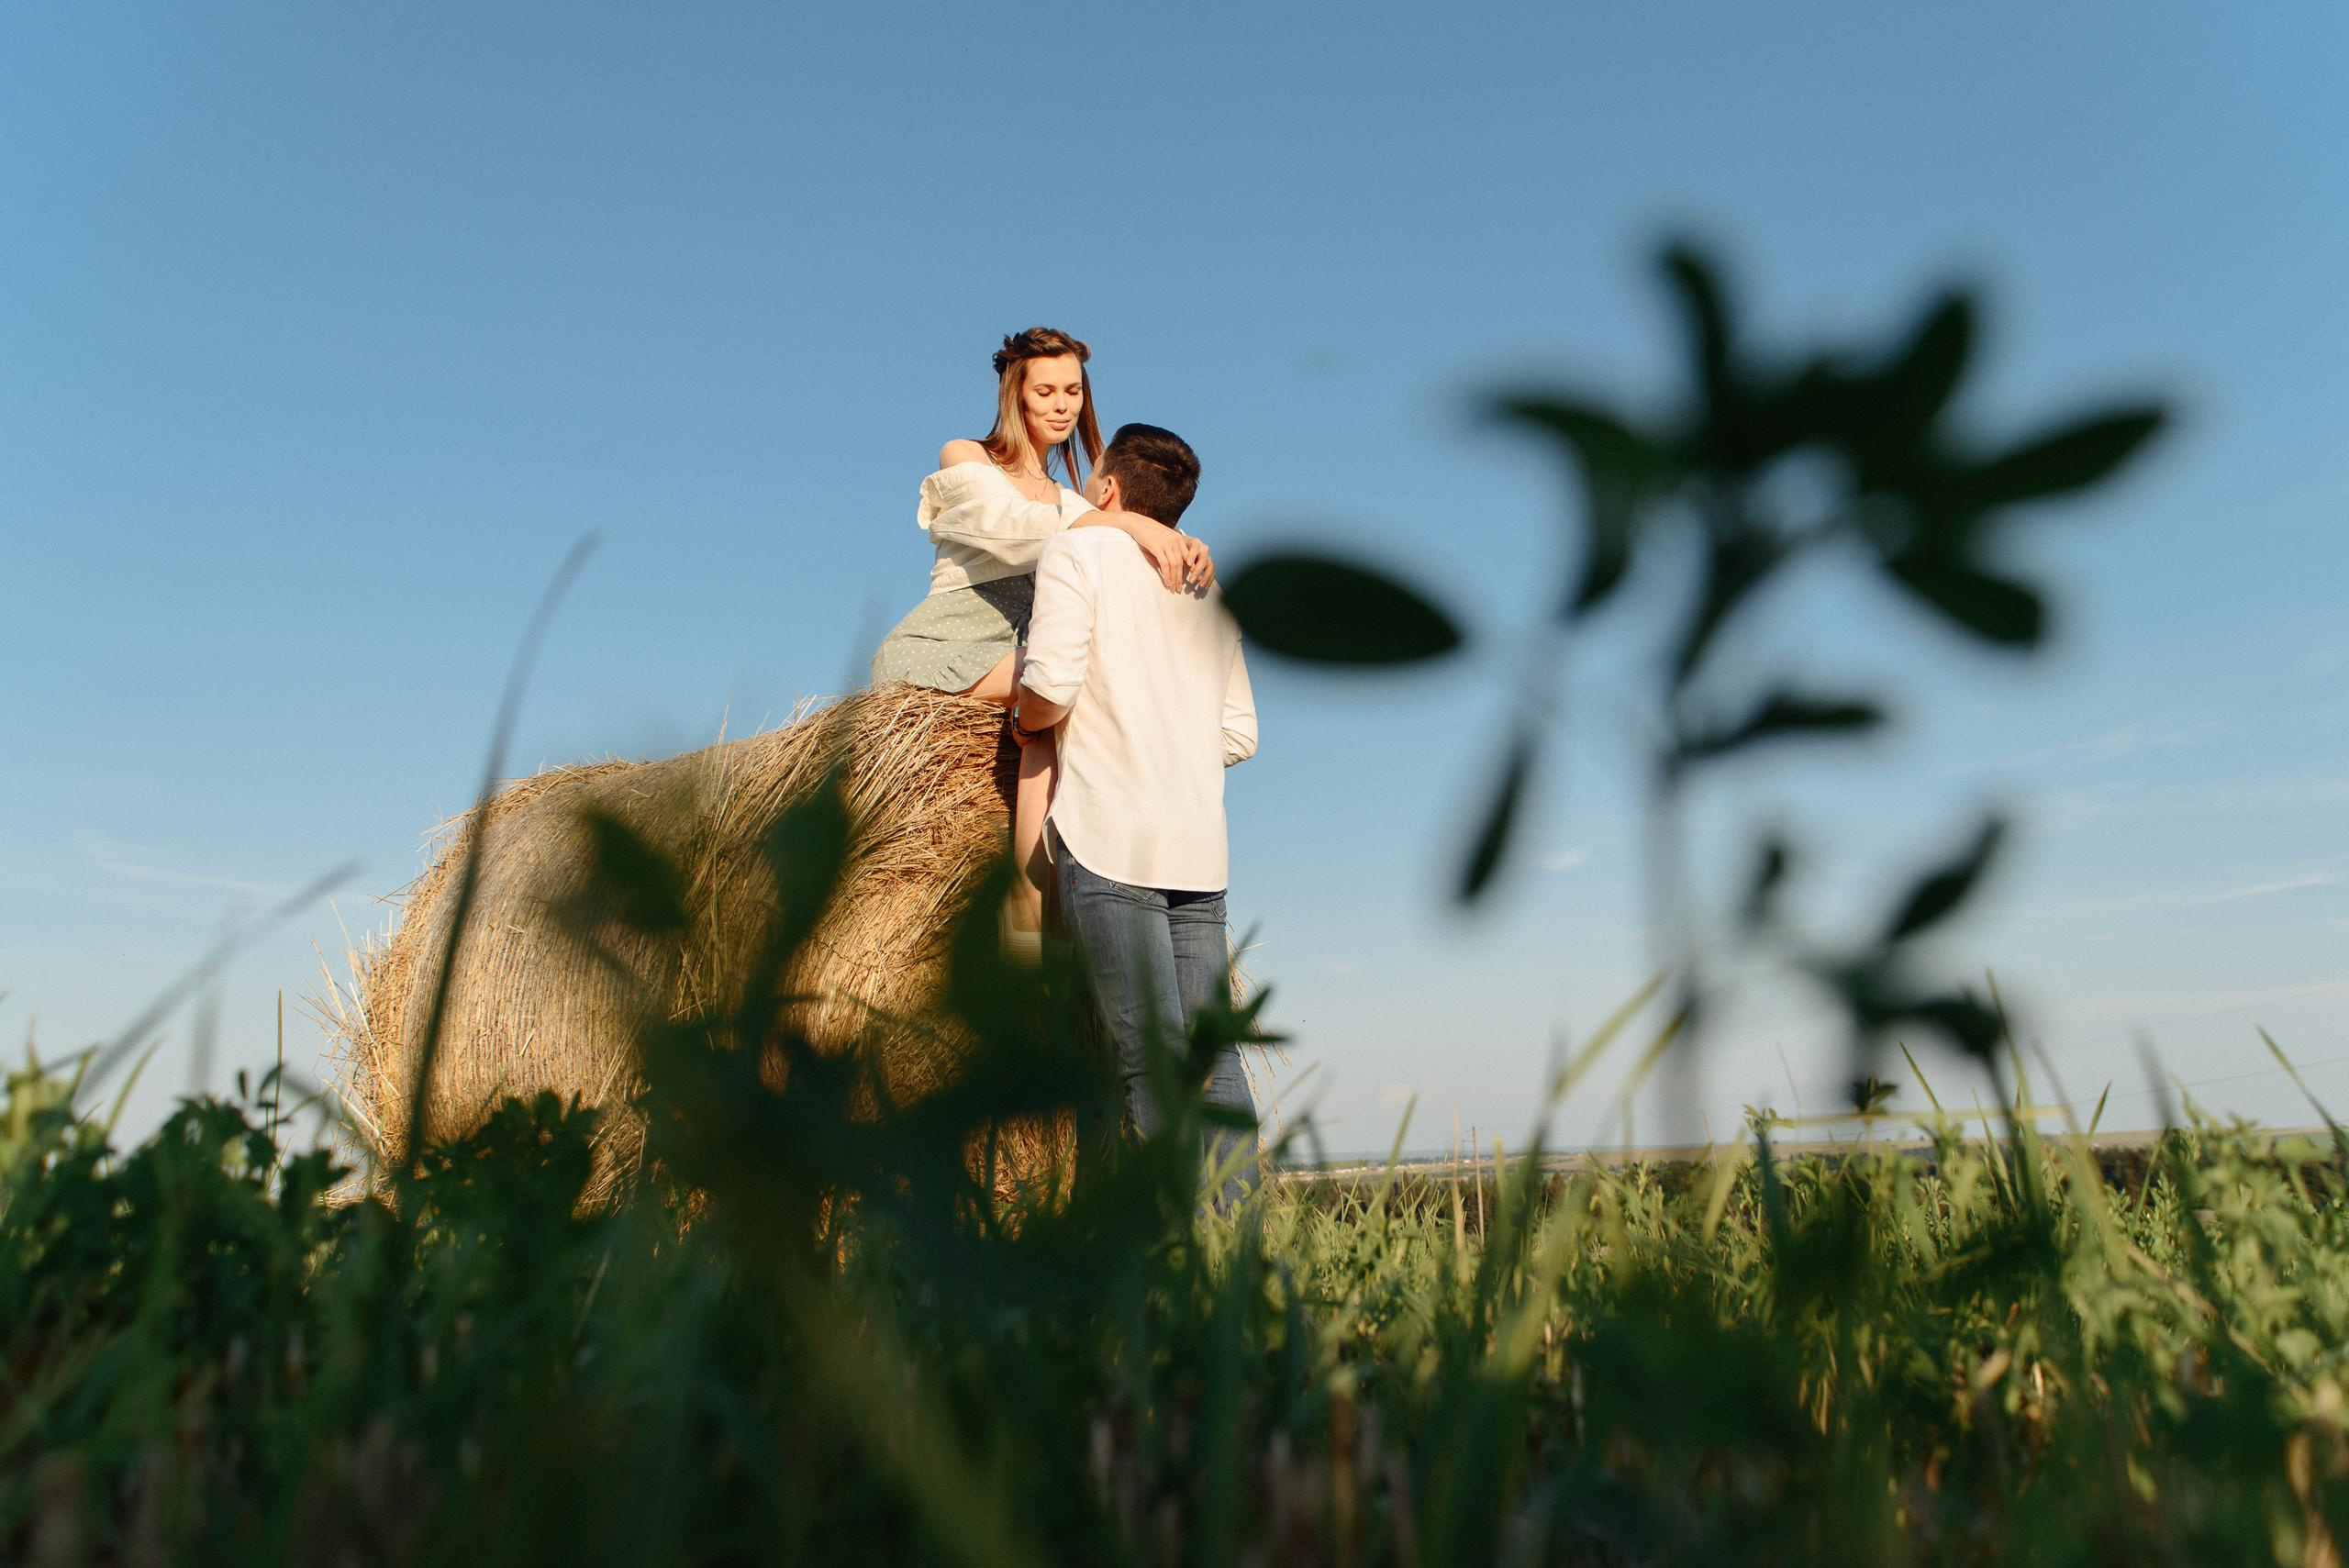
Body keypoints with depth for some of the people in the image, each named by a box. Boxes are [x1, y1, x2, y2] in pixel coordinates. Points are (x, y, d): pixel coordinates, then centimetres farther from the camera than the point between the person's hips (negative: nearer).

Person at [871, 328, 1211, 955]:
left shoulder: (1070, 501, 21)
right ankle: (1033, 913, -35)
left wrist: (1186, 548, -21)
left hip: (1005, 666, 5)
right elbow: (1015, 528, -18)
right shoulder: (965, 460, 5)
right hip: (930, 654, -5)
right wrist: (1125, 521, -31)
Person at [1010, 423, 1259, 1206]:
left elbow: (1051, 683, -11)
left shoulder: (1078, 550, 4)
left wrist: (1027, 725, 8)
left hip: (1110, 838, -6)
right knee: (1213, 1053, 5)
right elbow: (1239, 735, 17)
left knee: (1152, 1056, -8)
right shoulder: (1205, 589, 22)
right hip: (1200, 846, 6)